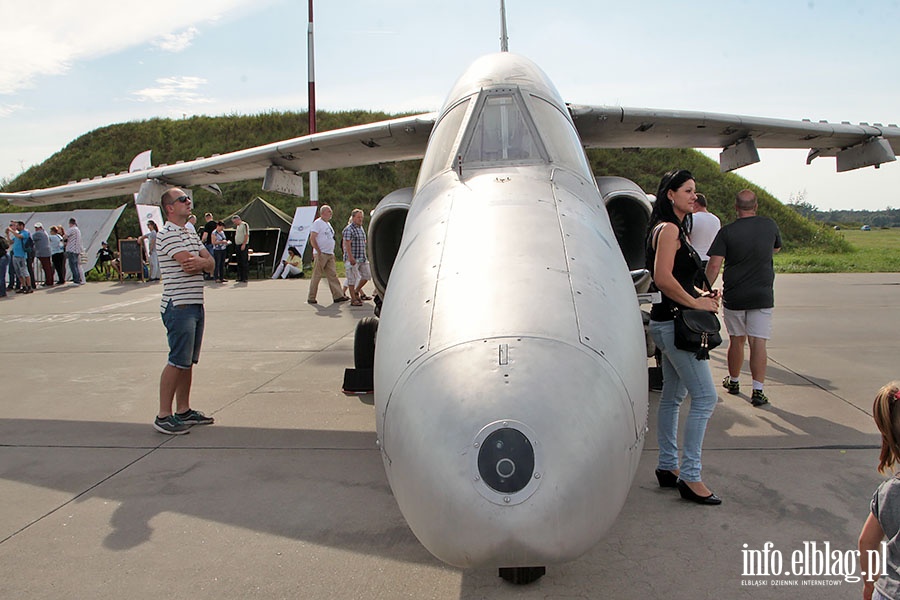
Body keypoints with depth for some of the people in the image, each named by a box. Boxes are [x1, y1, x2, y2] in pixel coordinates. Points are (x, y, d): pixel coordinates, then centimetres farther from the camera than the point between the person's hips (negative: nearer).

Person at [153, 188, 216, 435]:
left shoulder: (191, 234, 19)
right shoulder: (168, 234, -10)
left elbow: (210, 263, 10)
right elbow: (188, 265, -21)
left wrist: (200, 262, -13)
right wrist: (202, 261, 1)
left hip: (196, 304, 9)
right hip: (179, 305, -9)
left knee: (188, 361, 12)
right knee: (177, 361, -8)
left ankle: (183, 410, 20)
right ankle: (164, 416, -1)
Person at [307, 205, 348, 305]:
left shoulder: (328, 224, 19)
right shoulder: (317, 223, -7)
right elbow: (312, 239, -14)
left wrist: (332, 253, 16)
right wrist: (319, 252, -18)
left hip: (330, 255, 8)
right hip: (321, 254, -8)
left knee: (333, 275, 2)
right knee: (317, 276, -3)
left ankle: (338, 296, -1)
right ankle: (311, 298, 5)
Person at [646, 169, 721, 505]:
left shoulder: (676, 229, 18)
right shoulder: (669, 229, -13)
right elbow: (663, 278, -25)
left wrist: (701, 296, 7)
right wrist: (696, 303, -16)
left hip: (668, 323, 11)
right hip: (673, 323, -11)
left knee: (672, 396, 14)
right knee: (705, 397, -8)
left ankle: (668, 467, 24)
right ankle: (690, 477, -2)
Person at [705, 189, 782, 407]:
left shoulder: (726, 232, -9)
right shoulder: (769, 225, 0)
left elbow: (714, 265, -14)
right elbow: (776, 248, 20)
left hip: (734, 296, 0)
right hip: (762, 296, 0)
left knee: (736, 340, 14)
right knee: (758, 342, -2)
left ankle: (733, 381, 31)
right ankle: (757, 391, -6)